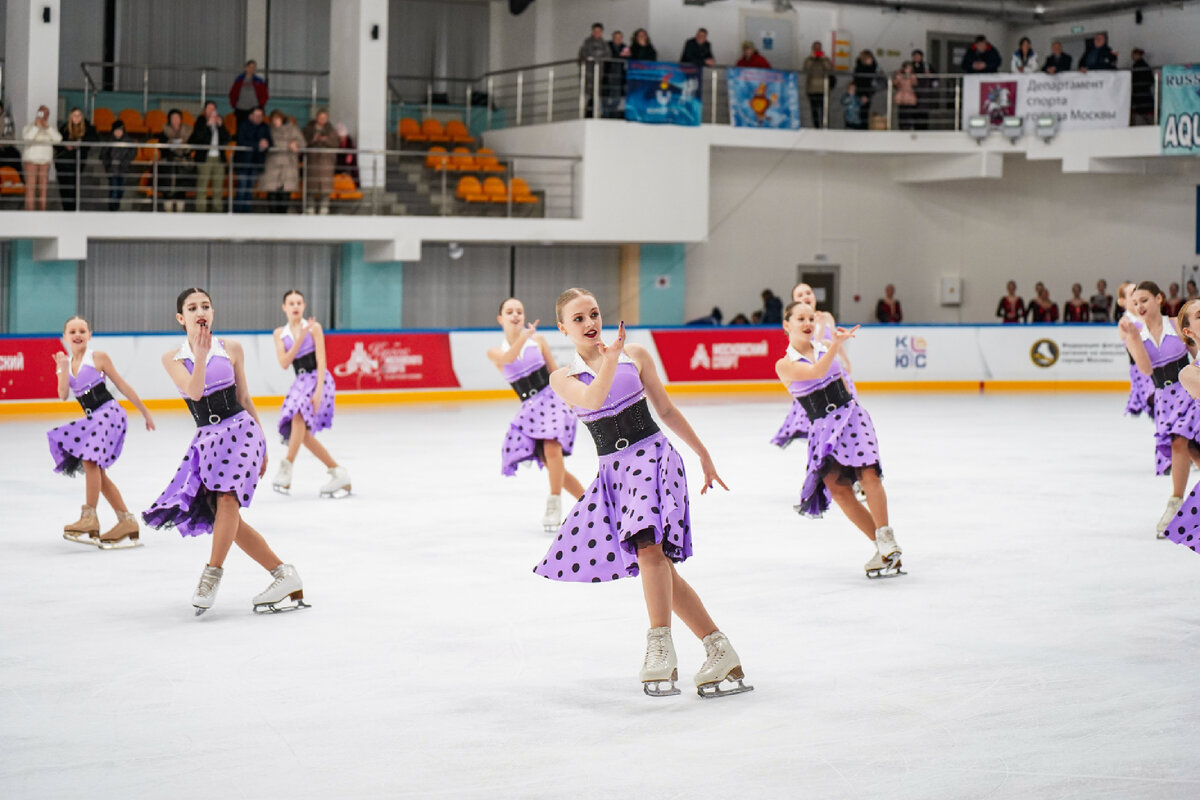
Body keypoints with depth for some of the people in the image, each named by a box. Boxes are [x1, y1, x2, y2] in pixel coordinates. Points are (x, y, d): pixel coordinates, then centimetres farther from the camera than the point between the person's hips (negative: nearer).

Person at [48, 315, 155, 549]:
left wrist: (145, 411, 6)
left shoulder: (98, 358, -2)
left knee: (89, 460, -23)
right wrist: (63, 368, -10)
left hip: (109, 413, -7)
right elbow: (63, 395, 0)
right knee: (97, 472, 7)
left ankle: (89, 519, -24)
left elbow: (122, 385, 3)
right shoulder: (65, 363, 12)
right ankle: (126, 522, 14)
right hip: (92, 419, 8)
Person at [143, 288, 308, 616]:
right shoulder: (173, 358, 4)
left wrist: (262, 443, 15)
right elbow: (194, 392, -12)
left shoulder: (231, 349, 4)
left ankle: (211, 576, -23)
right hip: (207, 438, 3)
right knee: (228, 520, -2)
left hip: (239, 429, -3)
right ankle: (284, 575, 6)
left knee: (226, 497, -25)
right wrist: (200, 355, -24)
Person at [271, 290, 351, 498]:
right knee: (303, 434, 2)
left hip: (318, 379, -6)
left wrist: (318, 391, -18)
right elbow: (284, 363, -3)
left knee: (299, 415, -30)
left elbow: (321, 361, -8)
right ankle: (339, 474, 13)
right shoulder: (280, 333, 9)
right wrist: (300, 339, -13)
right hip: (300, 381, 6)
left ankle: (286, 469, -35)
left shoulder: (314, 327, -2)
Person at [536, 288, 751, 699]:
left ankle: (660, 646, -25)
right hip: (614, 470, 3)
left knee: (648, 543, -26)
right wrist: (610, 359, -28)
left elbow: (666, 409, 13)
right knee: (658, 566, 1)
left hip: (653, 455, -3)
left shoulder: (635, 355, 5)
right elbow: (592, 399, -16)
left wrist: (704, 455, 17)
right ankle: (718, 648, 8)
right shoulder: (564, 379, 6)